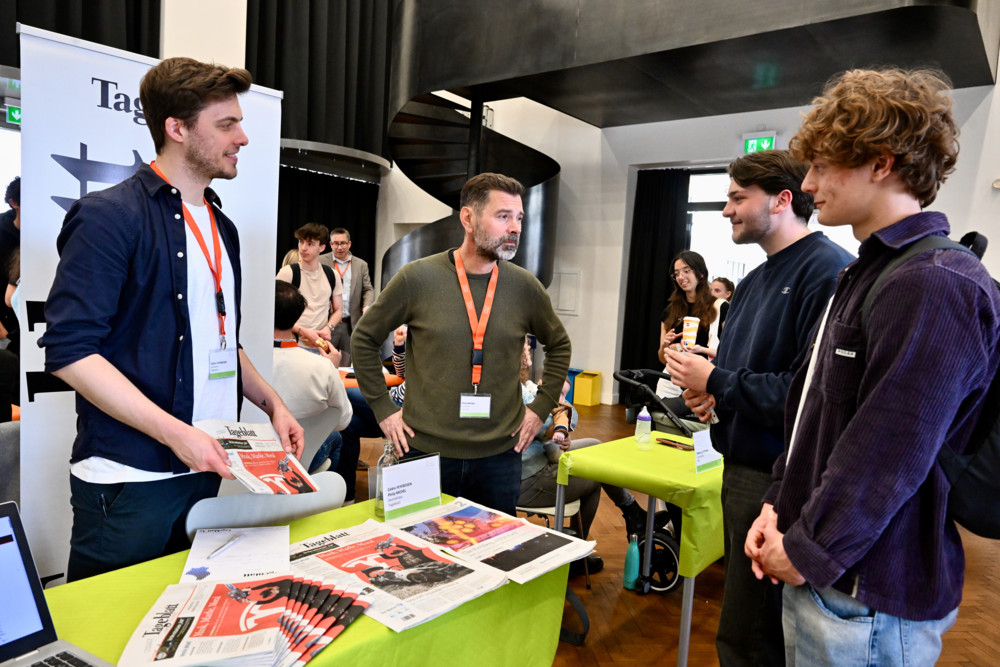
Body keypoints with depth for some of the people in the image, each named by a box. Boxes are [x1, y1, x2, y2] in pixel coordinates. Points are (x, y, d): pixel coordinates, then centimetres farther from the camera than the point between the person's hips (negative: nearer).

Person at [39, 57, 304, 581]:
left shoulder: (221, 227, 14)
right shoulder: (110, 216, -11)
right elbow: (70, 350, -17)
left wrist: (271, 404, 9)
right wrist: (173, 432, -22)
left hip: (206, 469, 7)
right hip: (130, 478, -7)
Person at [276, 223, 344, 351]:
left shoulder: (331, 275, 10)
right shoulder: (288, 272, -3)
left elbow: (338, 309, 15)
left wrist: (328, 328, -4)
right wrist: (303, 331, -15)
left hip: (322, 345, 3)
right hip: (295, 345, -3)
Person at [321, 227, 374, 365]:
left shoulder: (361, 265, 11)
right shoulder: (321, 261, 5)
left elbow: (368, 289, 9)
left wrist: (367, 306, -11)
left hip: (351, 324, 2)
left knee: (348, 364, 5)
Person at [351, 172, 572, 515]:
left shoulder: (524, 287, 0)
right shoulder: (417, 278, -7)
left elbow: (559, 345, 16)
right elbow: (363, 339, 4)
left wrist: (541, 406, 8)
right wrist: (383, 408, 1)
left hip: (499, 454, 2)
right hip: (424, 450, -1)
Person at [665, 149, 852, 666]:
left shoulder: (828, 270, -17)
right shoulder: (754, 281, 14)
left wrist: (716, 383, -17)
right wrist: (706, 386, 2)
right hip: (742, 469, 9)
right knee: (743, 623, 24)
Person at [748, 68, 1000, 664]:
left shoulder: (934, 286, -21)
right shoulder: (866, 274, 11)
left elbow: (887, 456, -25)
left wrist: (807, 553, -15)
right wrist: (780, 506, 6)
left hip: (868, 598, -8)